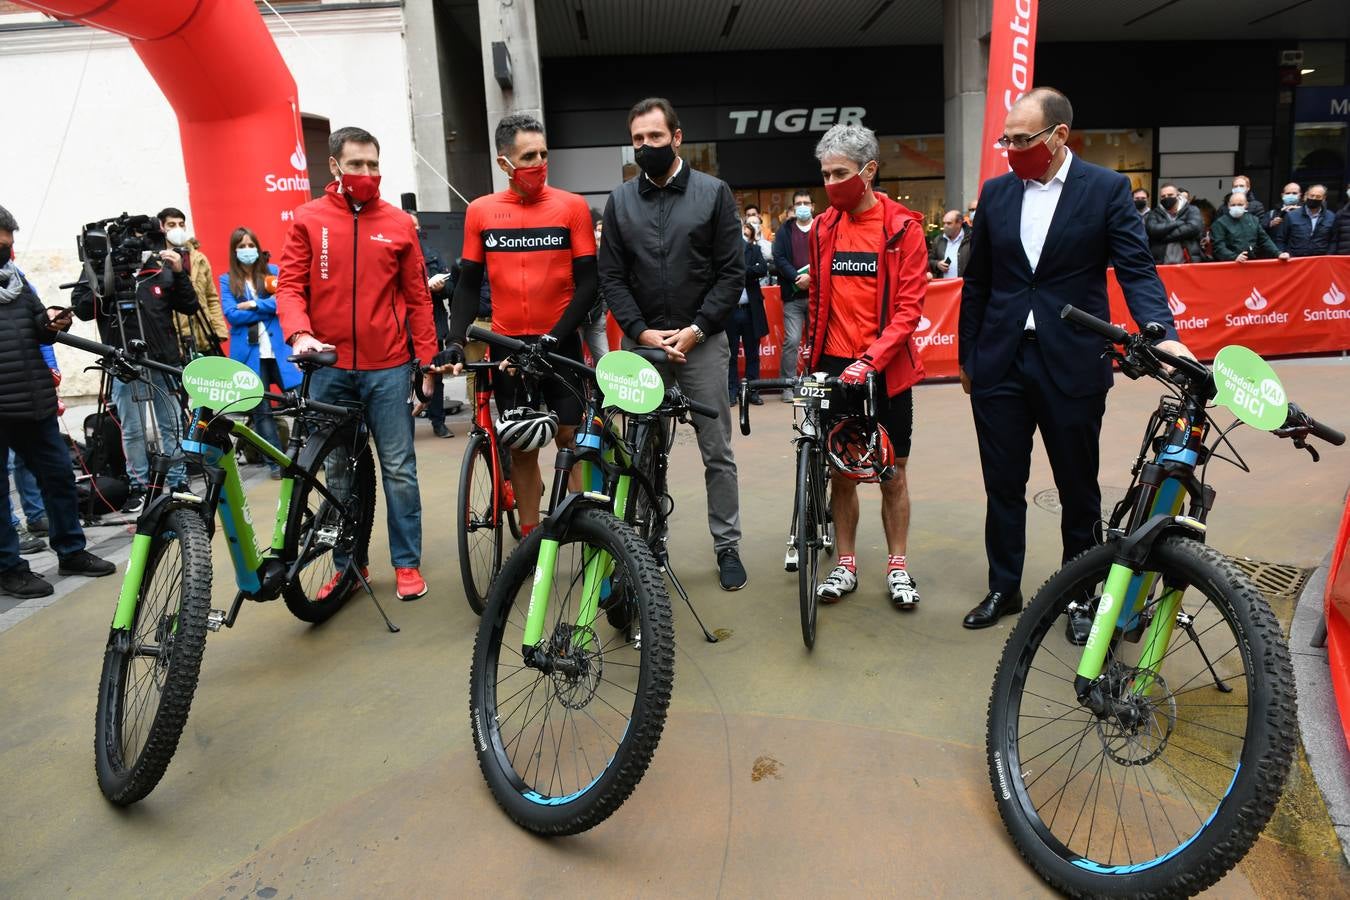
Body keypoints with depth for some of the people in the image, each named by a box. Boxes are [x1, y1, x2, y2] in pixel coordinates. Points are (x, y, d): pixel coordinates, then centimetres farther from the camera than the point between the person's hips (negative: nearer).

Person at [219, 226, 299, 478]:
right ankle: (276, 462, 10)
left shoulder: (272, 271, 11)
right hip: (249, 352, 0)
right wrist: (269, 308, -7)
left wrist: (254, 304, -11)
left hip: (279, 347, 0)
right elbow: (231, 315, -6)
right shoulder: (227, 280, 8)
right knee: (260, 410, 2)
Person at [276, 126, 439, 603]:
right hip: (329, 367, 1)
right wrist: (300, 335, -18)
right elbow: (290, 285, 1)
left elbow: (417, 296, 6)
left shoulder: (398, 223, 5)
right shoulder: (308, 220, 4)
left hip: (387, 367, -1)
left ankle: (407, 563, 14)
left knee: (398, 468, 2)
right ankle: (347, 564, 22)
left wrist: (428, 359, 3)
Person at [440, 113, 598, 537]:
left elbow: (587, 282, -6)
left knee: (572, 440, 2)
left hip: (560, 344, -2)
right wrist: (455, 341, -7)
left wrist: (554, 338, -15)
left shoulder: (572, 206, -4)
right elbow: (468, 283, 6)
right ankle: (530, 540, 19)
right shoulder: (481, 211, 2)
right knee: (521, 448, 8)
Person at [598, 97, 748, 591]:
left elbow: (732, 271, -3)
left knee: (717, 451, 4)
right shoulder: (619, 201, 7)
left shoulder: (713, 193, 1)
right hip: (642, 342, 2)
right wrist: (642, 331, -9)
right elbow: (611, 277, 4)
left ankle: (727, 545, 17)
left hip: (701, 341, -2)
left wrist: (696, 329, -11)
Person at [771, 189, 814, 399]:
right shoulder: (784, 231, 11)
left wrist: (811, 277, -14)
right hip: (793, 296, -1)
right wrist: (796, 278, -13)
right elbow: (779, 258, 1)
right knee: (791, 340, -6)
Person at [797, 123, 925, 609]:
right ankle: (846, 564, 20)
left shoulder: (902, 227, -6)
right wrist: (808, 353, 12)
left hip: (886, 368, -3)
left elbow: (909, 307, -10)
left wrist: (870, 360, -21)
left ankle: (898, 566, 20)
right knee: (841, 468, 8)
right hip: (833, 365, 3)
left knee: (892, 471, 7)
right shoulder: (823, 227, 6)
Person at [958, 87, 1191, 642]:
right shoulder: (996, 192, 6)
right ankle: (1004, 588, 28)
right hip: (1000, 362, 3)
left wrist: (1163, 335, -24)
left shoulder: (1106, 189, -3)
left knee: (1078, 490, 10)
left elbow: (1136, 269, -8)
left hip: (1071, 363, -3)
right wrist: (966, 357, 12)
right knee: (1003, 485, 11)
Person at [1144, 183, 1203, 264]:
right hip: (1161, 265, 0)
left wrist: (1165, 236, -9)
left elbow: (1193, 228, -9)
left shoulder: (1191, 211, 10)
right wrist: (1177, 223, -8)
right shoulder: (1154, 214, 11)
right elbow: (1152, 229, -9)